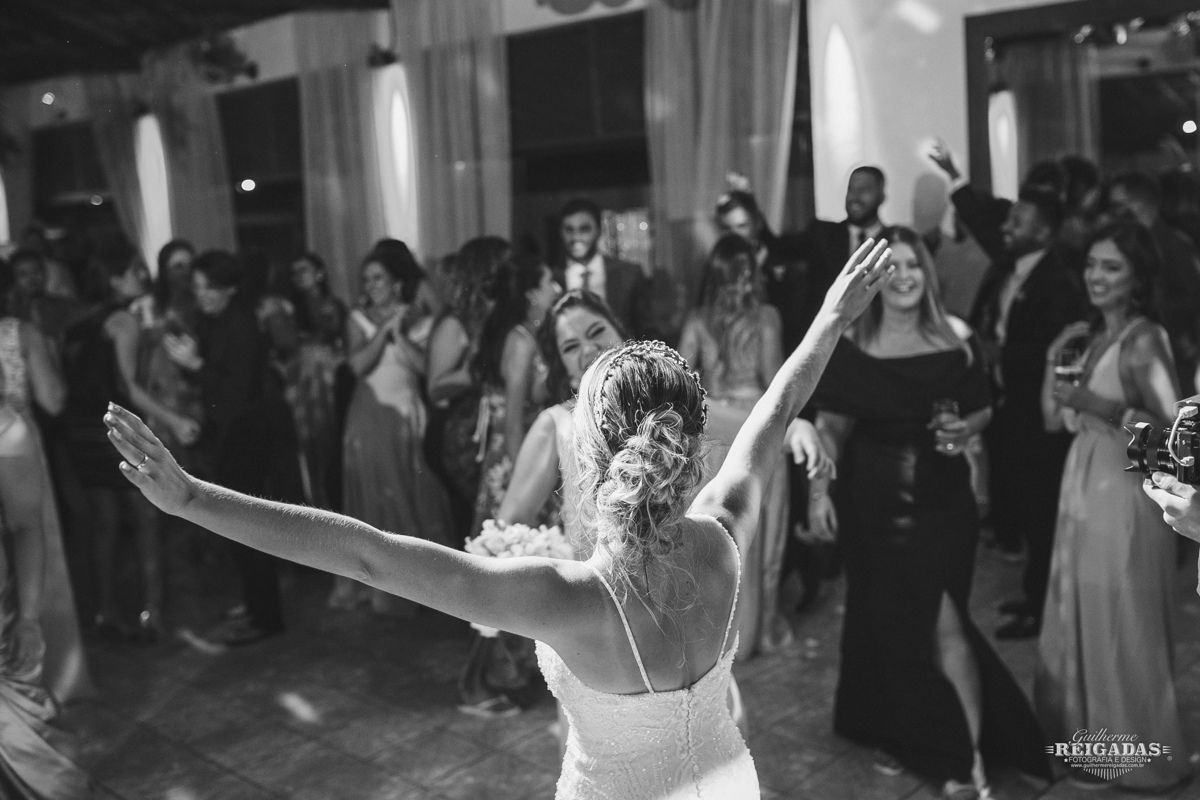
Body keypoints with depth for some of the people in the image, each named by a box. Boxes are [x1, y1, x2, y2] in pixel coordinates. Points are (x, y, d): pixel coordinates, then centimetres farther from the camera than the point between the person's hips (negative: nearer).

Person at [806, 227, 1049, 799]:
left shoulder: (956, 337, -2)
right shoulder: (850, 343, -6)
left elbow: (983, 410, 8)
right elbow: (831, 425, -3)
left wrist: (964, 429, -14)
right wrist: (819, 492, -11)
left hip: (942, 498, 0)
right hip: (872, 500, 0)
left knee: (942, 623, -4)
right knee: (886, 621, 13)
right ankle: (894, 731, 35)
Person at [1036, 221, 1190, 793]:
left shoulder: (1143, 340, -15)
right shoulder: (1092, 335, 9)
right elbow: (1054, 421, 9)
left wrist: (1108, 407, -26)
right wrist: (1055, 360, -1)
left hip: (1125, 494, -8)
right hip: (1082, 489, 8)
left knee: (1120, 626, 4)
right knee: (1078, 618, 17)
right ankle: (1087, 735, 34)